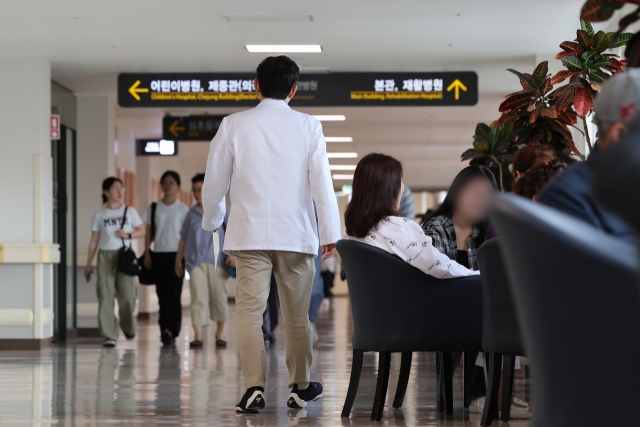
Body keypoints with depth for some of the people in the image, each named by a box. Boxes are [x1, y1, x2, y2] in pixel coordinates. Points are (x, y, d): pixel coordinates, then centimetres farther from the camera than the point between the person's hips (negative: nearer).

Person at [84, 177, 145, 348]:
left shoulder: (129, 211, 8)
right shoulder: (100, 215, 7)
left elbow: (142, 231, 11)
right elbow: (94, 240, 9)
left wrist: (128, 235, -9)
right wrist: (89, 263, 7)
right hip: (105, 256, 0)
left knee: (127, 295, -6)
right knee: (105, 296, -6)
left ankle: (128, 326, 23)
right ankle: (109, 336, 0)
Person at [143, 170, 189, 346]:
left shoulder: (183, 209, 3)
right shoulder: (154, 208, 9)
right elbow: (148, 233, 11)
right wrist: (147, 254, 3)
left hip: (176, 254, -3)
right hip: (158, 254, 3)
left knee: (174, 292, -11)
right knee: (162, 293, 3)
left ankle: (169, 329, -18)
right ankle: (166, 329, 9)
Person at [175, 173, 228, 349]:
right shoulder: (191, 214, 11)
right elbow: (183, 239, 16)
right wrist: (178, 260, 16)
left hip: (216, 261, -1)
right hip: (196, 262, 1)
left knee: (219, 298, 4)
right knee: (199, 299, -3)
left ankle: (220, 333, 18)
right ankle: (197, 336, -4)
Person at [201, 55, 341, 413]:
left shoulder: (234, 125, 0)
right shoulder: (308, 127, -3)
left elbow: (215, 179, 5)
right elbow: (322, 182, -6)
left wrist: (212, 220, 22)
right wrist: (331, 233, 0)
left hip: (249, 234, 0)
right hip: (296, 234, 0)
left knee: (250, 310, -2)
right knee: (297, 314, 11)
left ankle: (255, 386, -14)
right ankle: (301, 387, 21)